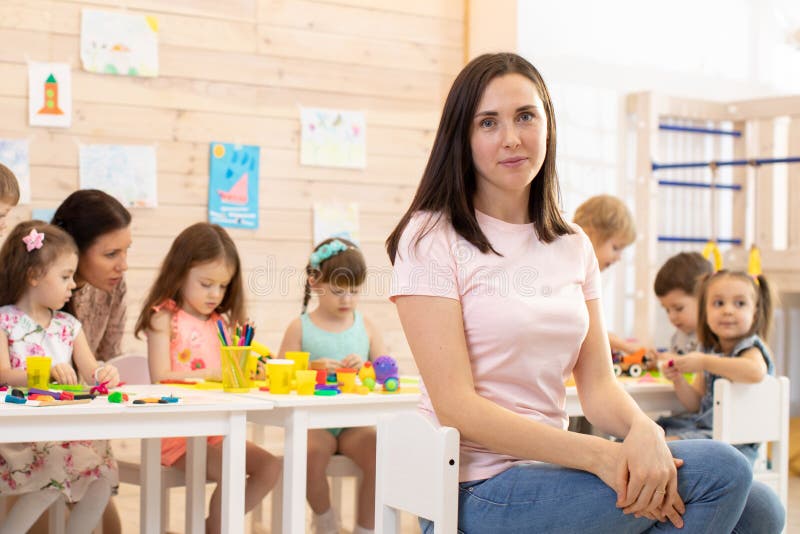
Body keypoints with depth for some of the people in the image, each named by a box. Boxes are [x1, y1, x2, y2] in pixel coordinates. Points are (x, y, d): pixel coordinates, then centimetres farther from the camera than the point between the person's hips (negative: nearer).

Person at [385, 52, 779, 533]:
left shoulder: (574, 247, 12)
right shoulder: (431, 238, -7)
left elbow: (598, 385, 6)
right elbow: (456, 406, -15)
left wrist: (643, 430, -18)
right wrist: (599, 456, -23)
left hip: (549, 469, 6)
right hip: (477, 492, -6)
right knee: (719, 470, -19)